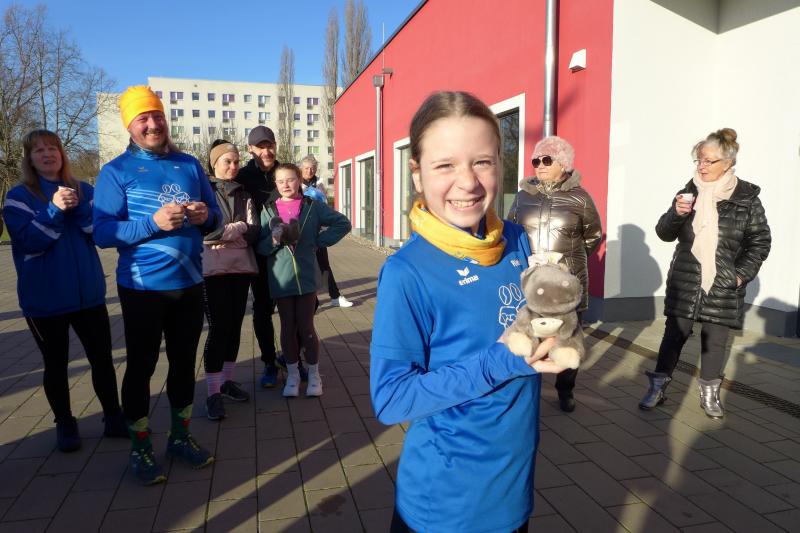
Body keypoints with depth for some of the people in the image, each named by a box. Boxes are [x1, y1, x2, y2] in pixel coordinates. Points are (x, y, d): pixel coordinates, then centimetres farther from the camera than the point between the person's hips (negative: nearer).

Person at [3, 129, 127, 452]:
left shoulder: (84, 191, 7)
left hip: (88, 294, 2)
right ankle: (65, 424, 25)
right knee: (56, 364, 10)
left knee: (102, 358, 8)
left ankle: (113, 417, 22)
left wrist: (79, 208, -17)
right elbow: (28, 241, -14)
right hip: (44, 299, -2)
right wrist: (55, 210, -25)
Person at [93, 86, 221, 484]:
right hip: (143, 287, -4)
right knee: (141, 366, 7)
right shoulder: (115, 171, -6)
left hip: (189, 283, 4)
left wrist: (205, 216, -12)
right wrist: (153, 222, -26)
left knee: (184, 362, 14)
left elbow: (214, 214, 11)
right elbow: (103, 232, -13)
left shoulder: (189, 165, 6)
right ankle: (140, 447, 24)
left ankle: (180, 436, 31)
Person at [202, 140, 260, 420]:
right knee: (218, 328, -7)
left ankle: (227, 380, 23)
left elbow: (254, 231, 2)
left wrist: (225, 233, -14)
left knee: (234, 325, 9)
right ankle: (213, 392, 0)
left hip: (241, 267, 5)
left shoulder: (243, 195, 14)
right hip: (212, 268, -5)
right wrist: (238, 228, -12)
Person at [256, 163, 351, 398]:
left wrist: (319, 240, -3)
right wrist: (274, 240, -17)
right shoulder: (268, 210, 4)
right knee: (288, 328, 9)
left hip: (306, 275, -1)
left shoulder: (313, 206, 1)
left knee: (306, 328, 1)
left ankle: (314, 374, 18)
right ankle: (292, 375, 24)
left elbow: (343, 223, 3)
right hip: (280, 278, 2)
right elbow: (260, 247, 3)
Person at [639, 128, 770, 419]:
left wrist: (742, 274, -6)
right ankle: (658, 387, 17)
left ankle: (710, 393, 25)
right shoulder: (690, 191, 2)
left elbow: (760, 242, 3)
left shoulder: (747, 197, -3)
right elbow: (665, 233, 2)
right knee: (674, 333, 6)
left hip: (724, 285, -1)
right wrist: (676, 213, -17)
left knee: (715, 339, 9)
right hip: (685, 282, 1)